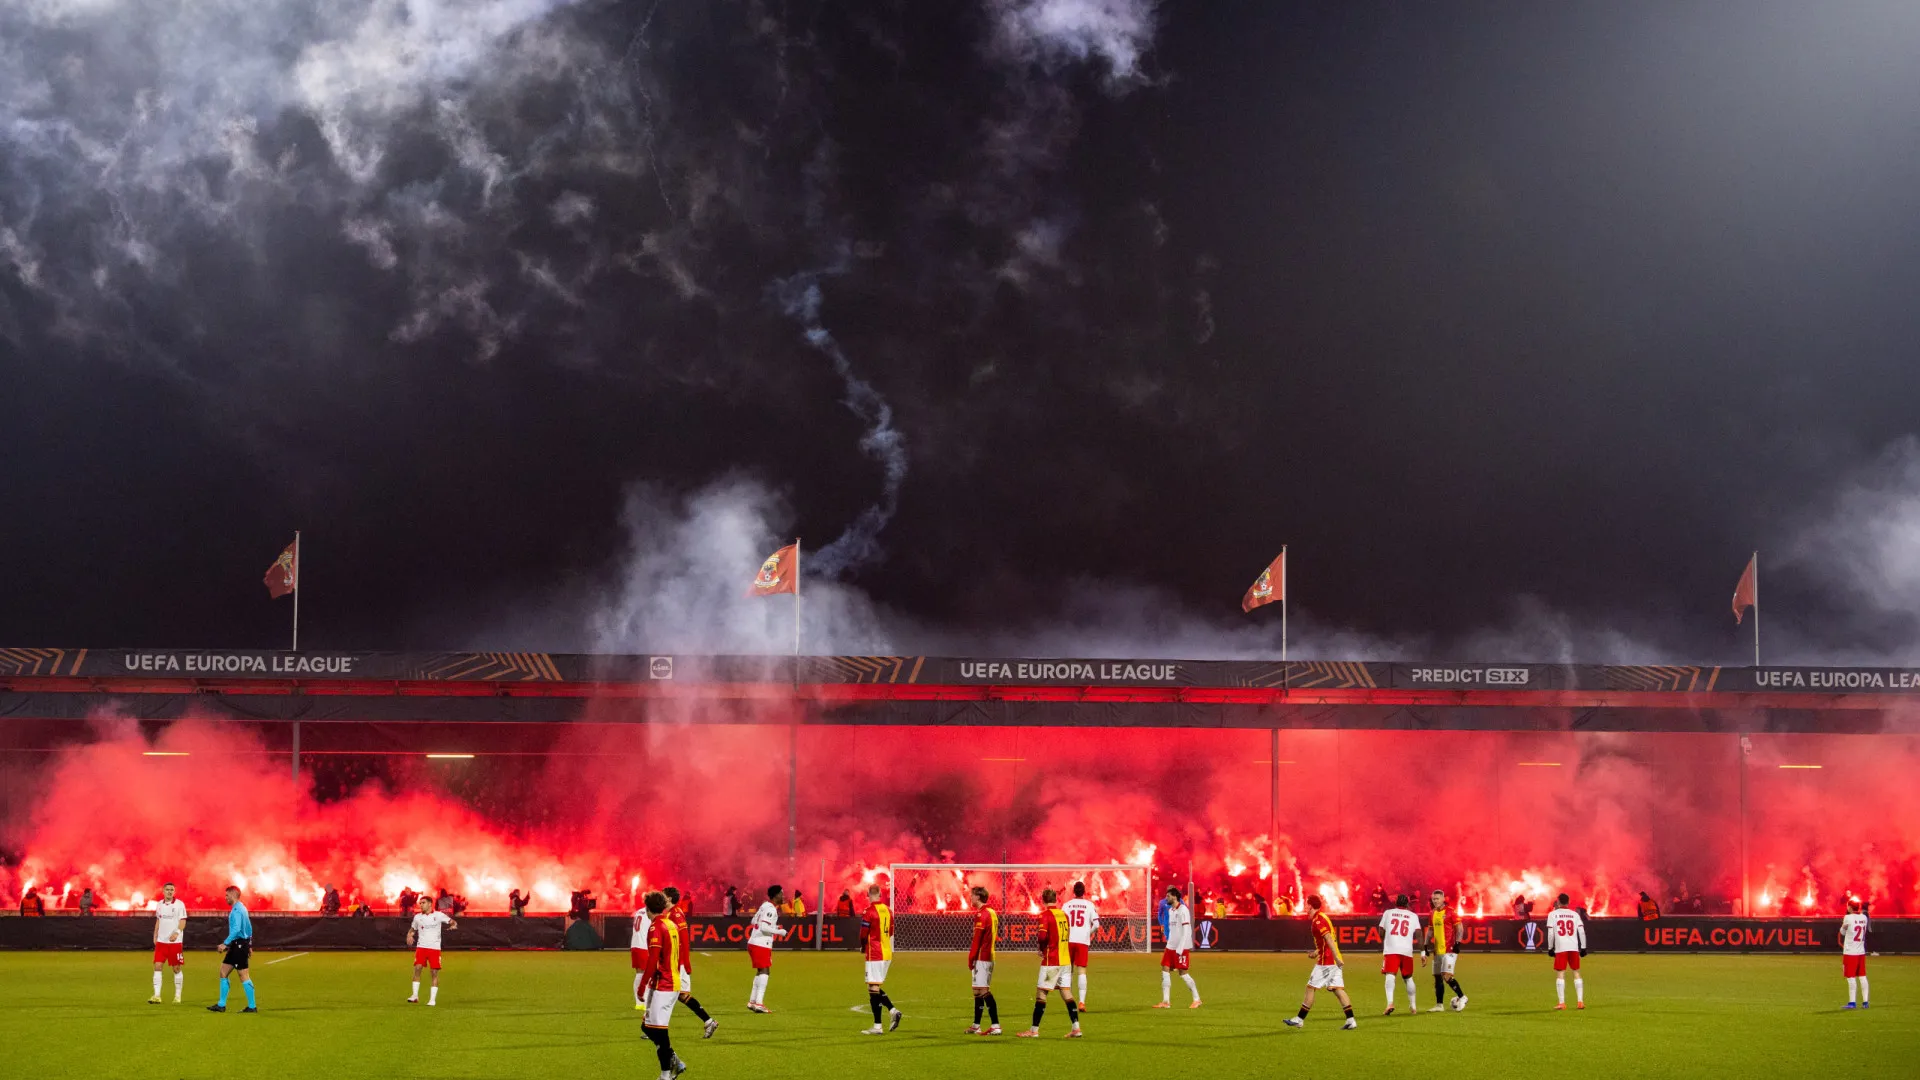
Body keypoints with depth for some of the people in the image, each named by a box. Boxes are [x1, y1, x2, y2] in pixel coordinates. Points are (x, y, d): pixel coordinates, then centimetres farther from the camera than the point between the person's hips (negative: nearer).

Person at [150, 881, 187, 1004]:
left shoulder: (179, 904, -6)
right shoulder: (159, 904, 9)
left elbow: (183, 921, -11)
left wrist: (177, 932, -28)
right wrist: (155, 936, 13)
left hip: (175, 942, -4)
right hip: (161, 941, 4)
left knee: (177, 968, 3)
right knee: (157, 966, -6)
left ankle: (178, 996, 13)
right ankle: (156, 996, -5)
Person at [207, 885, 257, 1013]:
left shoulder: (236, 910, -15)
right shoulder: (242, 908, 17)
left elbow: (236, 929, -25)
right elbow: (249, 928, 22)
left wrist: (226, 943, -24)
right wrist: (249, 945, 25)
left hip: (239, 945, -10)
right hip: (237, 945, 10)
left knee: (244, 975, -6)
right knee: (223, 972, 10)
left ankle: (252, 1006, -3)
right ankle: (221, 1005, 12)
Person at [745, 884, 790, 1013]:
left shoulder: (765, 906, 15)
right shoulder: (771, 909, -14)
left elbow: (754, 921, 21)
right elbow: (764, 927, -21)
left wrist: (775, 927, 19)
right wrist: (780, 932, -13)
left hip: (753, 943, 10)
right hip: (761, 944, -10)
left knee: (760, 971, 17)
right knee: (764, 971, -10)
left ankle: (752, 1001, 19)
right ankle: (758, 1003, -17)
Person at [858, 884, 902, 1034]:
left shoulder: (869, 912, -13)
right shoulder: (888, 910, 9)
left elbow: (863, 935, -11)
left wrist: (863, 949, 9)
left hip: (875, 955, -8)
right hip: (887, 954, 8)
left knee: (873, 988, -5)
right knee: (876, 988, 19)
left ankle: (877, 1026, -6)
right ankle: (893, 1010, 3)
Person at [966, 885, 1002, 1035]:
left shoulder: (981, 915, -14)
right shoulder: (993, 913, 14)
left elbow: (977, 940, -17)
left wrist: (970, 959, -10)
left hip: (981, 957, -10)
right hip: (990, 956, 10)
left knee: (983, 991, -10)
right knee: (978, 991, 15)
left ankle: (995, 1026, -15)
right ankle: (976, 1026, 22)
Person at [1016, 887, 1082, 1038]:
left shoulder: (1045, 915, -10)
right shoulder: (1064, 915, 11)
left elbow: (1043, 936, -22)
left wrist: (1041, 949, -2)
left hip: (1051, 961, -6)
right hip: (1066, 960, 6)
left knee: (1041, 994, 0)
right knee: (1067, 994, 6)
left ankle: (1034, 1030, 2)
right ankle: (1076, 1028, 0)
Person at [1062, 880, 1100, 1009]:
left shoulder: (1066, 905, 4)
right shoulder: (1089, 905, 2)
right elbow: (1096, 924, -5)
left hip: (1068, 940, 1)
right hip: (1083, 941, -1)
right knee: (1082, 971, -3)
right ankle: (1082, 1001, -15)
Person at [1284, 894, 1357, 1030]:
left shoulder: (1318, 920, -13)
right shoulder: (1323, 917, 17)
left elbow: (1329, 939, -23)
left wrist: (1337, 959, -28)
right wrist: (1317, 952, 30)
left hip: (1325, 961, -9)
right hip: (1334, 960, 9)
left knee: (1310, 987, 0)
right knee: (1338, 989, 4)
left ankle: (1300, 1019, 6)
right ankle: (1351, 1020, -4)